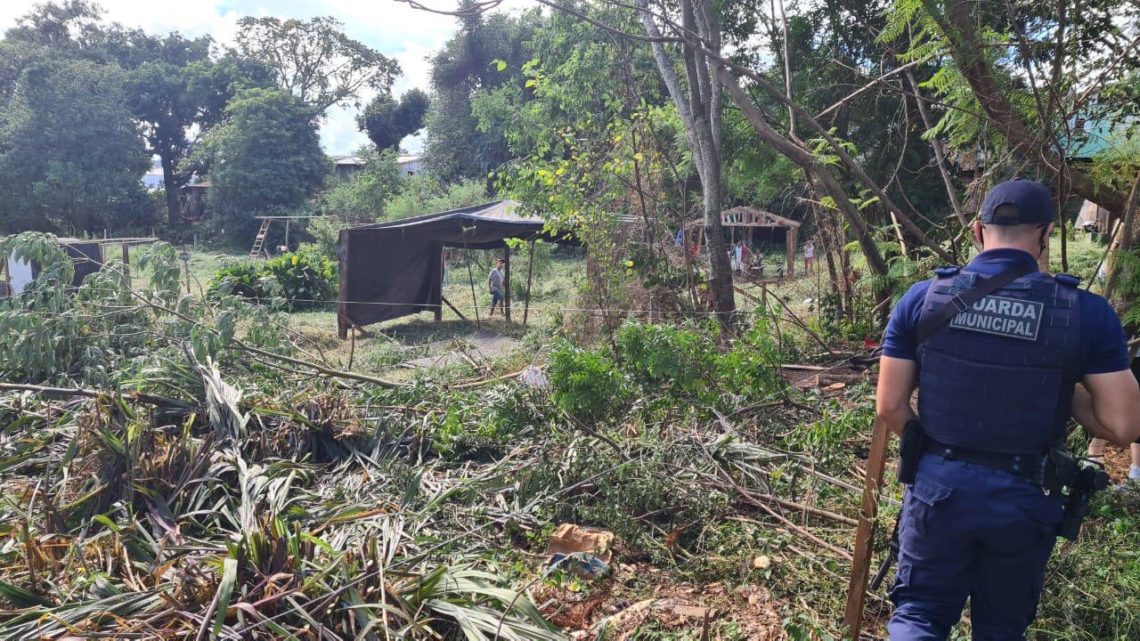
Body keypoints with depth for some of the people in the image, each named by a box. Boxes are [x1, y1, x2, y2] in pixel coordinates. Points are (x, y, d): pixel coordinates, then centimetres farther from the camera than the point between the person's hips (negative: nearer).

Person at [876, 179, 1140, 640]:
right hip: (1025, 497, 1)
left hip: (938, 484, 0)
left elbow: (889, 408, -6)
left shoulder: (923, 298, -9)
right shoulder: (1087, 313, -10)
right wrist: (1063, 390, 8)